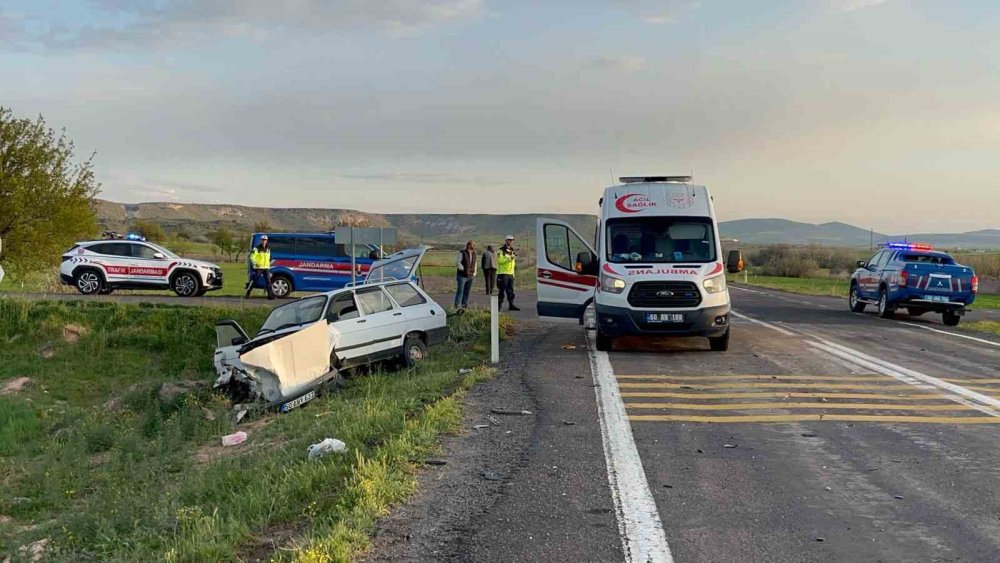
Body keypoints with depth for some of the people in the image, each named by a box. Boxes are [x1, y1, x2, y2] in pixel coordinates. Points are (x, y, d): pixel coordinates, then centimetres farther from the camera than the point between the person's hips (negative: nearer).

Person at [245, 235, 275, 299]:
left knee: (268, 281, -3)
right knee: (254, 281, -2)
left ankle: (271, 295, -5)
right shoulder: (257, 248, -4)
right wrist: (255, 263, -24)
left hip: (266, 268, 5)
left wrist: (269, 265, 23)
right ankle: (248, 293, 10)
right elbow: (252, 257, -9)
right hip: (258, 268, -5)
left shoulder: (268, 249, 15)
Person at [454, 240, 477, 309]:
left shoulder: (474, 254, 12)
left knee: (467, 292, 9)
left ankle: (464, 305, 16)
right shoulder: (462, 253, -6)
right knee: (460, 291, -9)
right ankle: (457, 306, -7)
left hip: (470, 276, 6)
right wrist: (463, 269, -17)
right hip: (462, 275, -6)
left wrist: (474, 273, 11)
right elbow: (457, 262, -6)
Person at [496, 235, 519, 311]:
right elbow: (499, 260, -19)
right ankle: (499, 305, -2)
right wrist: (509, 258, -23)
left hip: (510, 274, 7)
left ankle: (511, 305, 10)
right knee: (501, 291, -6)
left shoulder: (512, 251, 19)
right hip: (502, 274, -7)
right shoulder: (501, 251, -5)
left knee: (510, 291, 7)